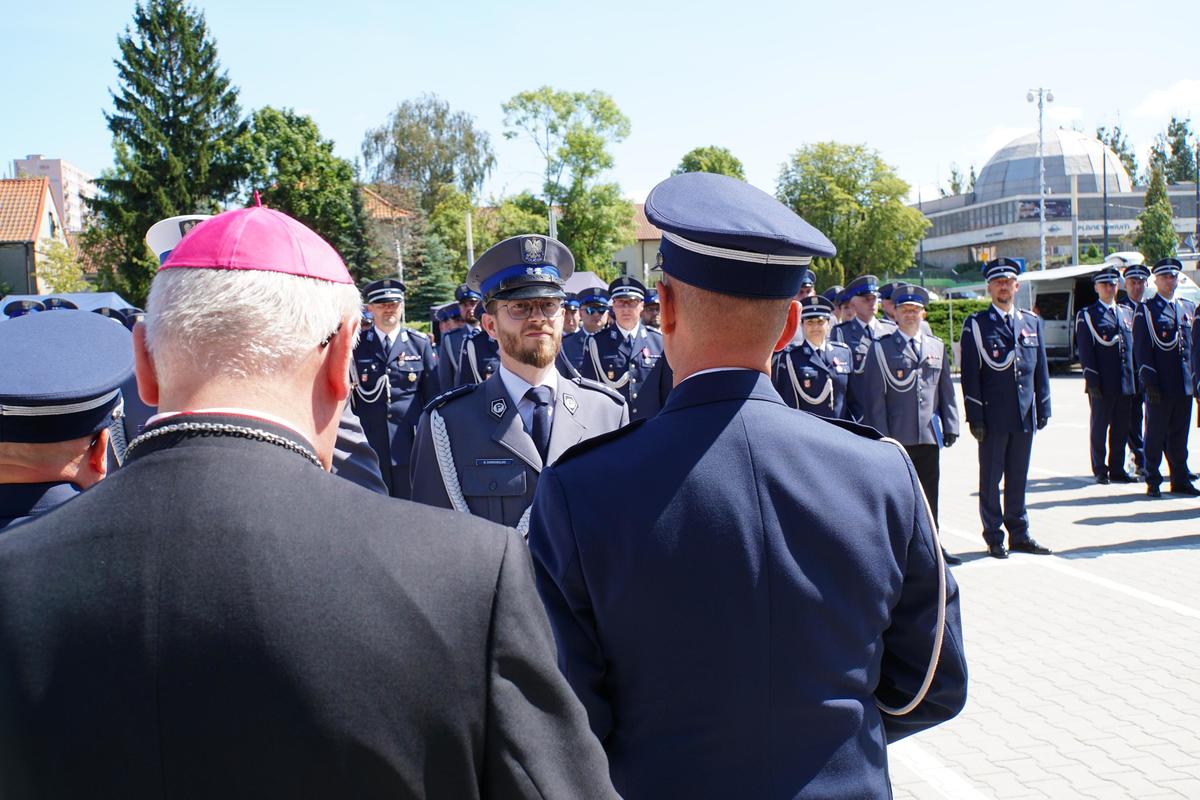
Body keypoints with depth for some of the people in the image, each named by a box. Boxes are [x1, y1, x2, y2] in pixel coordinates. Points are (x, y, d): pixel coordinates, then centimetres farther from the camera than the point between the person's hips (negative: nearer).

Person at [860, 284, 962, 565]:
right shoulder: (881, 348, -1)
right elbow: (874, 396, -5)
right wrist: (881, 435, -10)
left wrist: (950, 426, 7)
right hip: (897, 435, -4)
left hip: (929, 434, 4)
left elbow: (946, 390, 15)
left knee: (929, 492, 11)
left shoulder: (937, 347, 13)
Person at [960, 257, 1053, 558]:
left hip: (1024, 415, 4)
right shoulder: (976, 324, -2)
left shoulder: (1032, 321, 11)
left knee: (1019, 476, 11)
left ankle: (1019, 534, 20)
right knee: (991, 478, 4)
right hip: (993, 416, -4)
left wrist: (1043, 407, 8)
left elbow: (1040, 368, 14)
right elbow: (970, 373, -5)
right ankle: (994, 537, 12)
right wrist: (975, 417, -10)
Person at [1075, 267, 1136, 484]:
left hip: (1125, 384, 5)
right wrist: (1092, 381, -14)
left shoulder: (1127, 313, 15)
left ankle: (1117, 469, 18)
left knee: (1121, 429, 9)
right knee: (1099, 428, 2)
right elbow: (1085, 352, -7)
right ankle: (1100, 471, 9)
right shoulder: (1086, 315, -1)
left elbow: (1132, 346, 16)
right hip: (1102, 384, -5)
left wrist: (1134, 378, 10)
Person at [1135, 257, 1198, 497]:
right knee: (1155, 435, 1)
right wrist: (1150, 382, -13)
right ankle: (1152, 482, 8)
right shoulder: (1145, 311, -1)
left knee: (1179, 435, 10)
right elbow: (1141, 350, -6)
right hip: (1160, 386, -5)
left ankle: (1180, 480, 18)